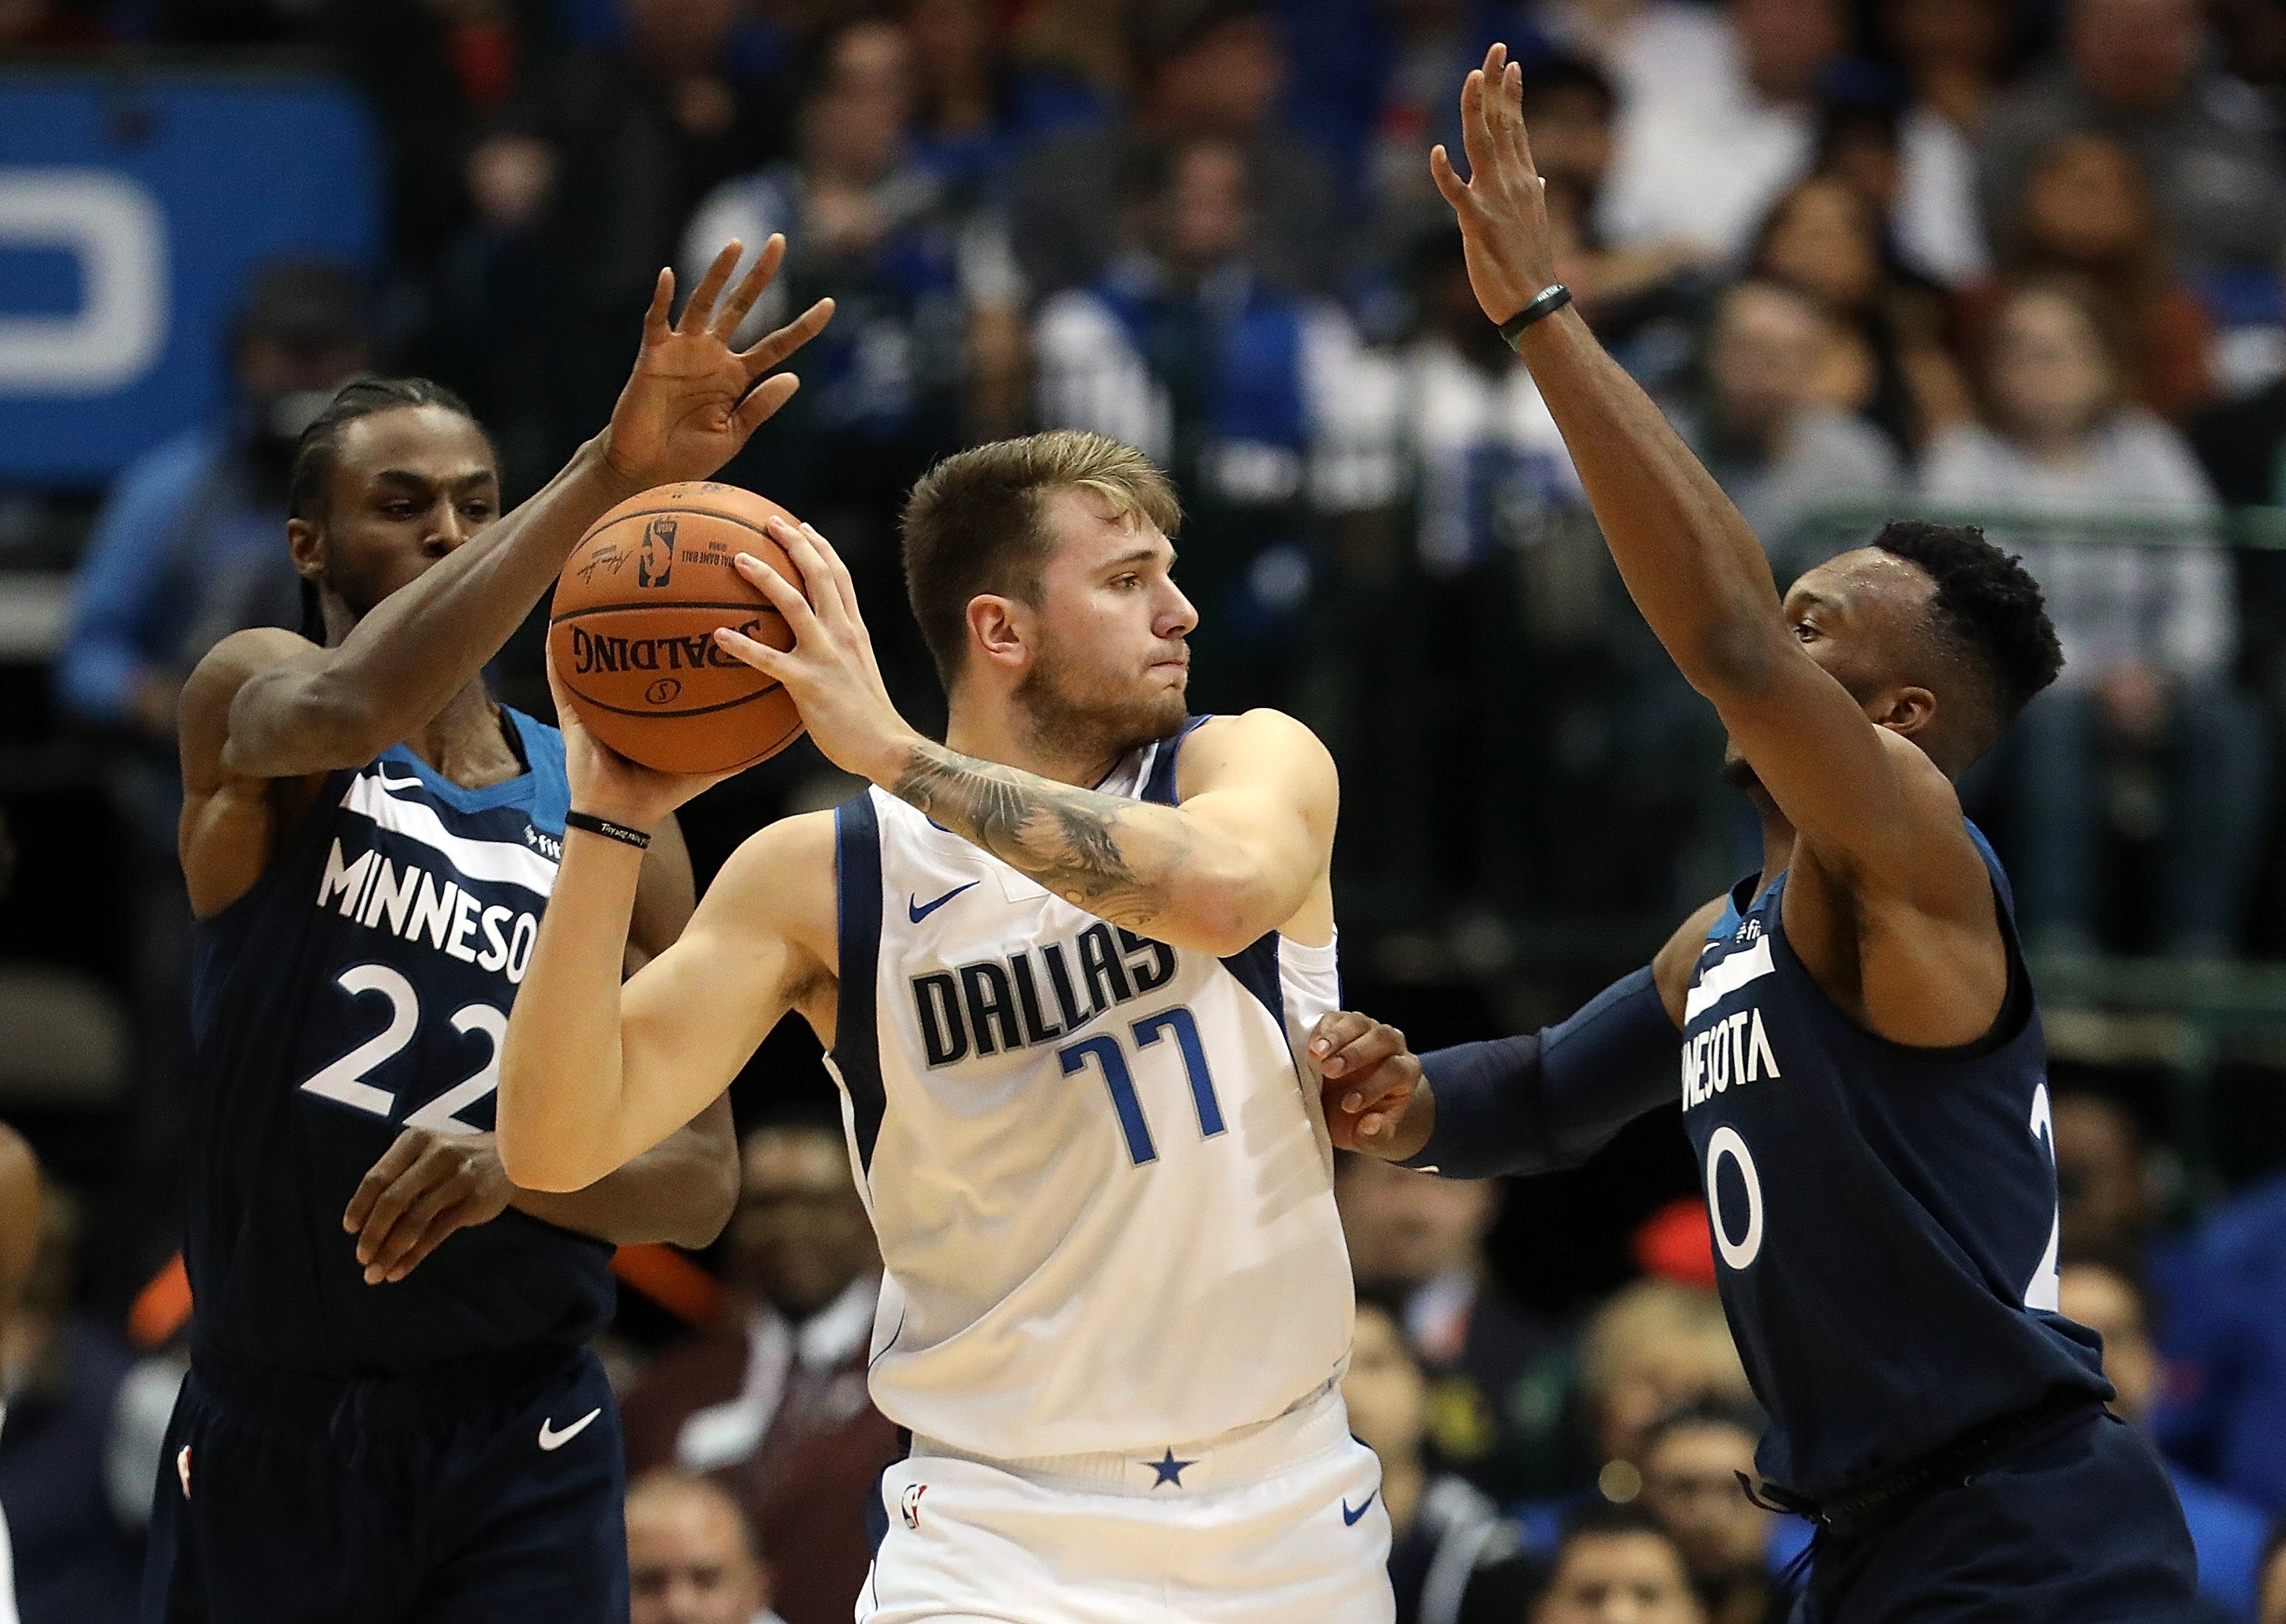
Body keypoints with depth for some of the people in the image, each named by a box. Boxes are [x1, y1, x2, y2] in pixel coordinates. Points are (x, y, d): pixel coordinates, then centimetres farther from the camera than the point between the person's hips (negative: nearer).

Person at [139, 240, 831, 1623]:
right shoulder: (246, 699, -1)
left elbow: (702, 1183, 6)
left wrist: (520, 1168, -17)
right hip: (270, 1438, -2)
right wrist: (606, 479, -40)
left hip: (526, 1451, 2)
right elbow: (348, 707, -29)